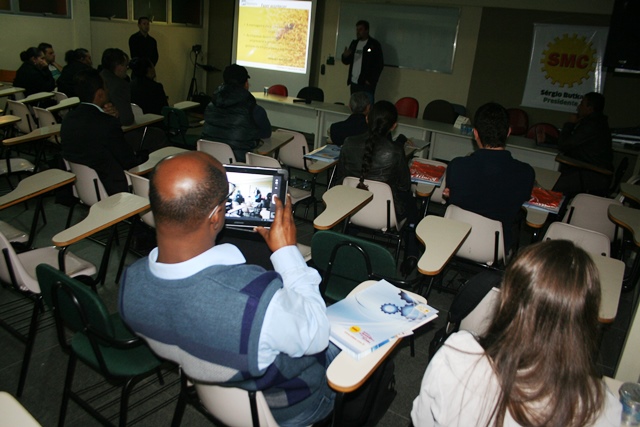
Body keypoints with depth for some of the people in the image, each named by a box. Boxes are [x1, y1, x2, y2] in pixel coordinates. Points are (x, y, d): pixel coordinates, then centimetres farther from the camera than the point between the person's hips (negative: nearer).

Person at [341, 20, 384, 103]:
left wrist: (371, 80, -13)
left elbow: (379, 64, -6)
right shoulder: (354, 43, 15)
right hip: (354, 83, 6)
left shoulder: (374, 44, -3)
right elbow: (347, 62, 18)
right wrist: (345, 56, -5)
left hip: (366, 84, -6)